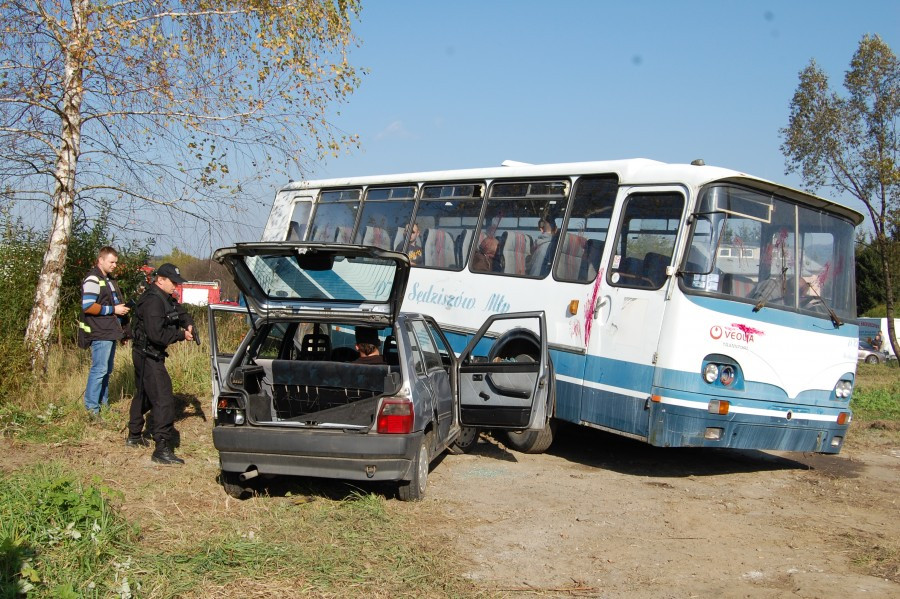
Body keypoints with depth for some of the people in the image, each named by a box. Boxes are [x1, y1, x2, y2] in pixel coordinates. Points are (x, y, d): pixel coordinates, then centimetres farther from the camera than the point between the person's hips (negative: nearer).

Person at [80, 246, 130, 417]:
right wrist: (113, 309, -19)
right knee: (99, 370, -9)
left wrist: (122, 308, 15)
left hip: (110, 332, 10)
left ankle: (103, 403, 24)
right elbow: (88, 306, -23)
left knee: (107, 370, 15)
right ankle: (91, 408, -3)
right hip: (100, 333, -10)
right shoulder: (93, 280, -13)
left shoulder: (109, 279, 18)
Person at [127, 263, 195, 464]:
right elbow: (157, 334, -30)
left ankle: (134, 436, 40)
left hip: (145, 355, 11)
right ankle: (162, 449, -18)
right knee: (163, 400, -16)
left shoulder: (165, 298, 9)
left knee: (144, 395, 24)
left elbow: (181, 313, 17)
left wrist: (189, 324, -4)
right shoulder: (153, 301, -23)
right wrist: (181, 335, -19)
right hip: (148, 356, -11)